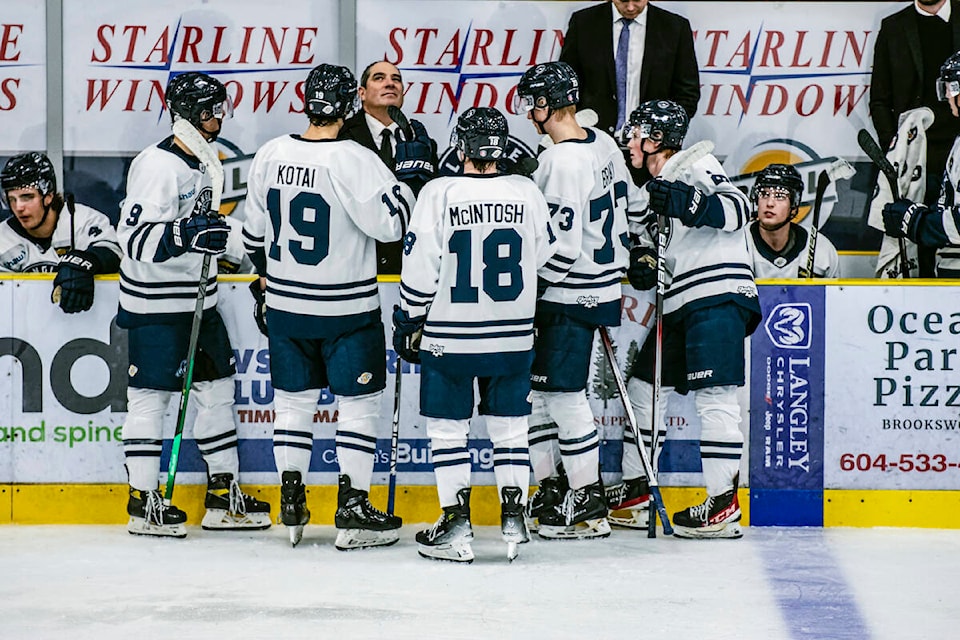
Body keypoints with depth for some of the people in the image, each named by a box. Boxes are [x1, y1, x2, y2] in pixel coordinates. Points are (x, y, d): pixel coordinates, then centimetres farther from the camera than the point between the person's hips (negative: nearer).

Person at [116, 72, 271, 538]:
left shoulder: (205, 160, 13)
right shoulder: (157, 164, -17)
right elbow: (133, 236, -24)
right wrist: (185, 235, -35)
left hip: (199, 298, 9)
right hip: (155, 305, -9)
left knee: (216, 390, 11)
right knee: (151, 396, -1)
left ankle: (224, 496, 19)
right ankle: (143, 502, 8)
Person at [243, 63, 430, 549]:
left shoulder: (270, 155, 0)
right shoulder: (353, 160, -18)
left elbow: (253, 231, 10)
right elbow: (390, 223, -17)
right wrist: (409, 174, -6)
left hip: (285, 305, 5)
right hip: (346, 309, -5)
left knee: (293, 399, 16)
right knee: (360, 402, 6)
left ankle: (292, 506, 19)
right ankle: (352, 509, 6)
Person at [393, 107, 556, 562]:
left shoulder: (439, 193, -11)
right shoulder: (527, 194, -3)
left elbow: (420, 269, -9)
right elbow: (544, 259, 9)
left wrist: (408, 324, 3)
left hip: (449, 337, -3)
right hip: (514, 336, 3)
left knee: (447, 428, 7)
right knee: (509, 424, 14)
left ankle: (456, 528, 7)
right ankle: (513, 519, 14)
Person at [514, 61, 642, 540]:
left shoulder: (561, 161, -21)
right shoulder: (603, 143, 7)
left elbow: (563, 245, -23)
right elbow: (628, 202, 18)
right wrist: (613, 260, 27)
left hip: (570, 295, -10)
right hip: (601, 284, 10)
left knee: (562, 393, -2)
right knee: (536, 386, 15)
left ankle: (589, 506, 5)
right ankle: (551, 489, 21)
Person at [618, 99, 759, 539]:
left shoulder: (694, 166, -4)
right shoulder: (657, 187, 24)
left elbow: (737, 208, -18)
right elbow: (658, 244, 26)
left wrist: (688, 203, -31)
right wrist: (642, 260, 4)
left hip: (717, 296, -10)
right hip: (681, 304, 10)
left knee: (713, 394, -13)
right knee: (645, 386, 12)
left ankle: (723, 502, -12)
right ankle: (635, 487, 23)